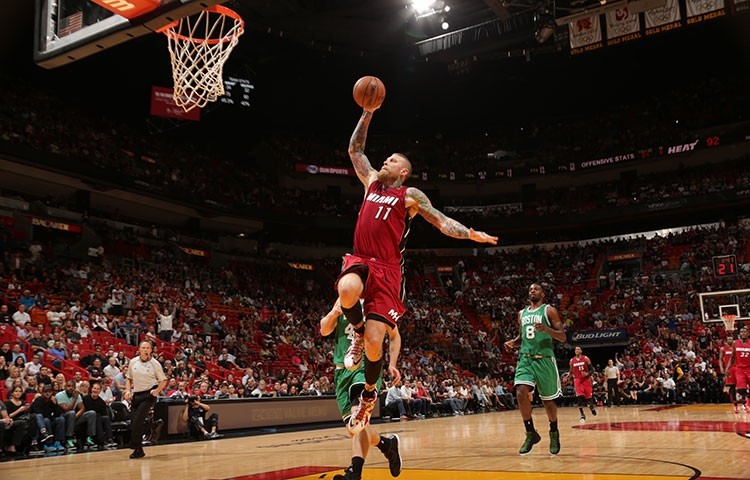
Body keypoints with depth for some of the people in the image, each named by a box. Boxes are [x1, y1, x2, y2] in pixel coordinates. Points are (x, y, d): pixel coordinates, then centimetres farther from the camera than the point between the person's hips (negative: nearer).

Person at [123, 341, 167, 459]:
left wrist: (157, 390, -17)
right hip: (136, 394, 5)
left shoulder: (154, 363, -6)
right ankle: (139, 450, 19)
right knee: (133, 422, 5)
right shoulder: (133, 362, 4)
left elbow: (163, 380, 0)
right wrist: (127, 390, 3)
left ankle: (137, 448, -3)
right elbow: (129, 378, 17)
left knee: (138, 421, -14)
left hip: (149, 394, -5)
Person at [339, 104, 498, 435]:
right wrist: (367, 114, 21)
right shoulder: (371, 181, 21)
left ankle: (369, 396, 17)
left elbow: (442, 221, 3)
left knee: (374, 342, -11)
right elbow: (355, 149, 28)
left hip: (387, 270, -3)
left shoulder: (411, 195, 8)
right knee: (347, 290, -37)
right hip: (360, 261, 3)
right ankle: (357, 332, -3)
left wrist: (470, 234, -15)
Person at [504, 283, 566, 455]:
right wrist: (513, 342, 4)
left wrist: (547, 329, -23)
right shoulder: (522, 313, 15)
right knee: (521, 393, -18)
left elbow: (563, 337, -4)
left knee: (548, 399, 7)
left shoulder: (549, 310, 0)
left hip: (544, 359, -3)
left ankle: (554, 434, 31)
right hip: (525, 359, 4)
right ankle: (531, 434, -3)